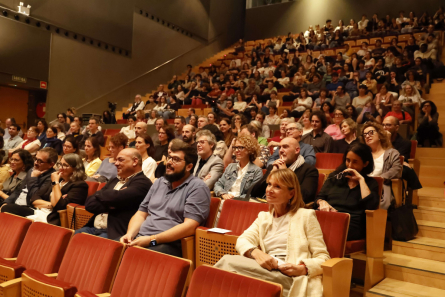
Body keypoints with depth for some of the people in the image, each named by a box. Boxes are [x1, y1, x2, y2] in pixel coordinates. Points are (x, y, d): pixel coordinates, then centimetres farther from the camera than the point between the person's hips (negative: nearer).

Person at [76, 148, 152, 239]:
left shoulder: (142, 182, -6)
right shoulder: (114, 180, 20)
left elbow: (115, 198, -20)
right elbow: (89, 204, 12)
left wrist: (98, 194, 1)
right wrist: (108, 206, -8)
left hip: (114, 233, -7)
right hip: (93, 228, 7)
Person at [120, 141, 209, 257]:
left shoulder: (198, 187, -4)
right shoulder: (159, 182, 21)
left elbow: (189, 226, -14)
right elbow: (141, 213, 21)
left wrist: (152, 240, -18)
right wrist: (130, 234, -1)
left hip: (169, 245, -7)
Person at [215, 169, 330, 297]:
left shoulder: (306, 216, 8)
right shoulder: (263, 217, 22)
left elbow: (323, 258, 5)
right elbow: (242, 240, 5)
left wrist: (304, 268, -16)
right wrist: (256, 252, -18)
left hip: (290, 279, -4)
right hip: (267, 271, 4)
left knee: (229, 262, -25)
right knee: (228, 260, -28)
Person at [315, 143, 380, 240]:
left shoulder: (371, 183, 18)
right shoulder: (335, 177, 26)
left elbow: (371, 205, -3)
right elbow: (319, 198, 19)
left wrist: (361, 179, 4)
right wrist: (322, 203, -6)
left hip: (351, 224, -2)